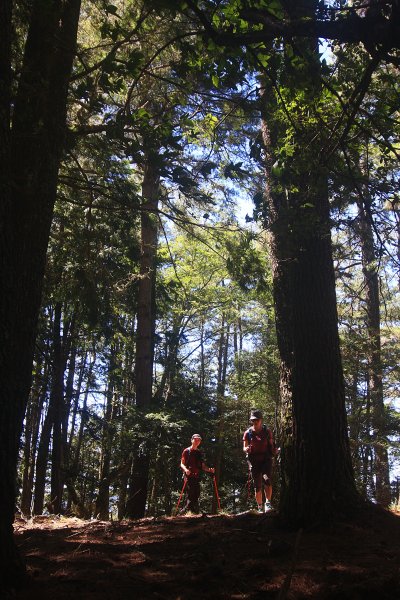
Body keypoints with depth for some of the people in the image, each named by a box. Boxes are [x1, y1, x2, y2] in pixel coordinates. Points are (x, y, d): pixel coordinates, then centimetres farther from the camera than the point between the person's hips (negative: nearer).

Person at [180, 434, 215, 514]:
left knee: (196, 495, 4)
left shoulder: (199, 453, 19)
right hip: (189, 476, -6)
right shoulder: (187, 451, 3)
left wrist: (209, 469, 0)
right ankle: (188, 509, -17)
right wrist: (185, 469, -22)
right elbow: (182, 464, -1)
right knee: (190, 494, -15)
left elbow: (203, 466, 20)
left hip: (197, 476, 6)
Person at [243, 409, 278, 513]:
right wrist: (246, 449, -18)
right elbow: (244, 448, 5)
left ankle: (268, 503, -15)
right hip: (254, 461, 1)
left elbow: (271, 445, 9)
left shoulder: (267, 431, 3)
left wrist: (274, 451, -12)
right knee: (257, 486, 2)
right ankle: (260, 507, 12)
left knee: (267, 480, -24)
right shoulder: (248, 433, 3)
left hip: (266, 459, -1)